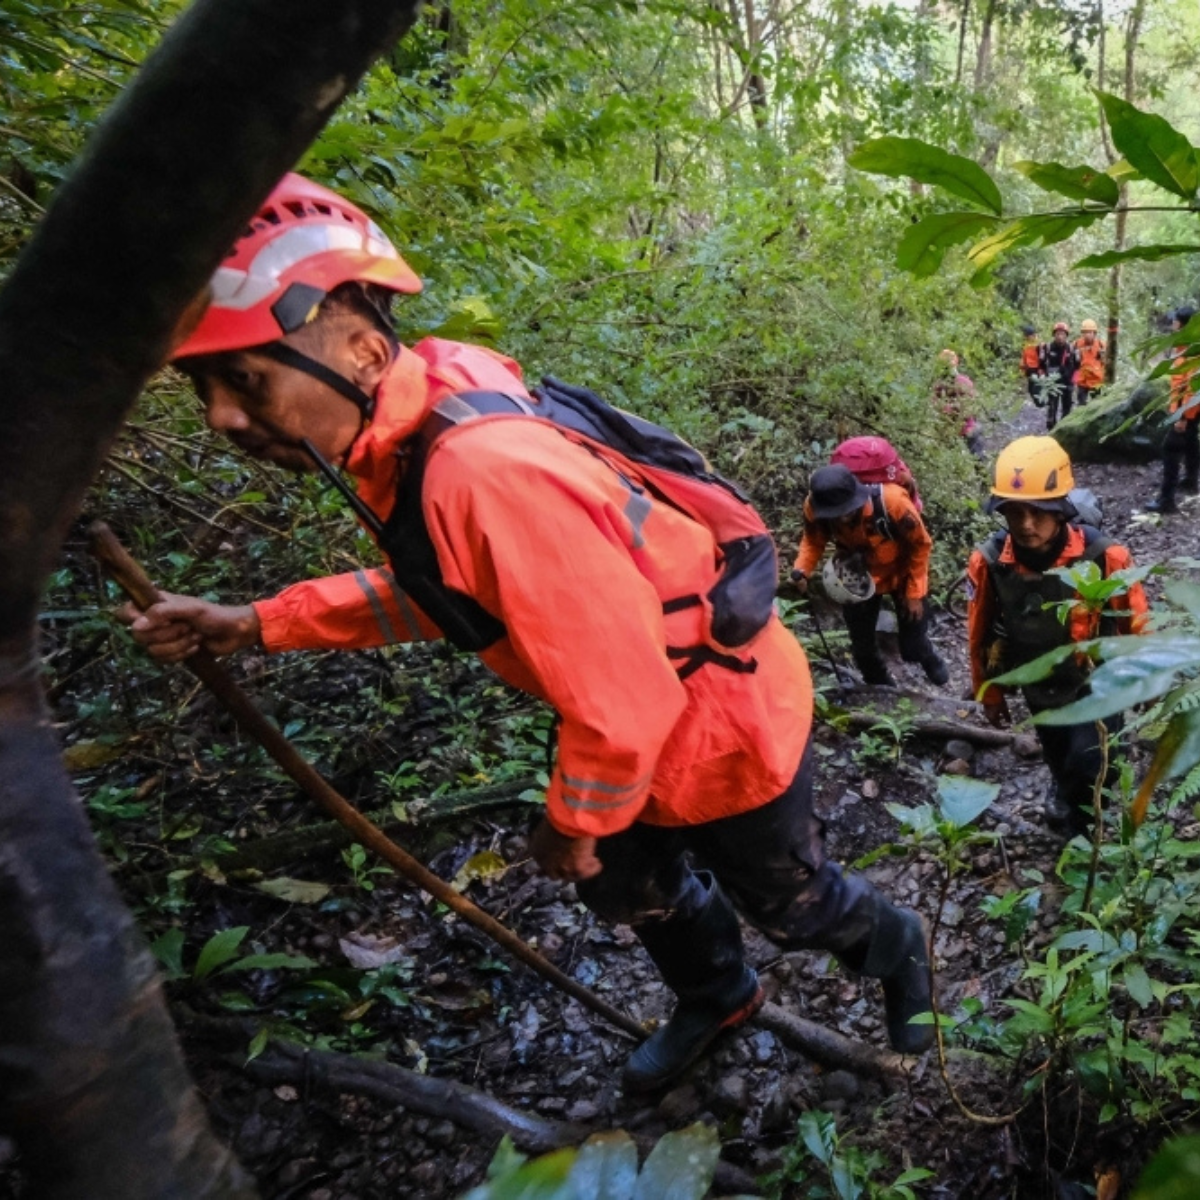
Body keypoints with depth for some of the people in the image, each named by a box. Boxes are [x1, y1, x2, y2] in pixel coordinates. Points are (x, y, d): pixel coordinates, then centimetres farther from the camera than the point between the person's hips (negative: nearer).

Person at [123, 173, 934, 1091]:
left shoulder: (489, 473, -40)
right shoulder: (405, 437, -10)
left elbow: (623, 702, -34)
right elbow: (447, 584, 7)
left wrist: (574, 825, -13)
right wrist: (257, 625, -1)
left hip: (724, 720, -8)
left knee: (788, 901, 21)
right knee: (626, 886, 27)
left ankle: (896, 947, 55)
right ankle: (719, 998, 58)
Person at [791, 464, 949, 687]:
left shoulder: (891, 501, -39)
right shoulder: (814, 507, -32)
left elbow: (920, 545, -21)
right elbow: (813, 541, -9)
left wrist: (915, 593, -15)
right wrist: (801, 570, -29)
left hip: (901, 573, -2)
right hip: (858, 577, 2)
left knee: (912, 647, 7)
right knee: (862, 647, 12)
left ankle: (931, 662, 45)